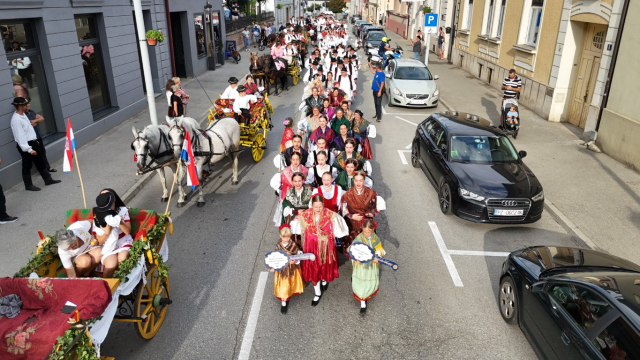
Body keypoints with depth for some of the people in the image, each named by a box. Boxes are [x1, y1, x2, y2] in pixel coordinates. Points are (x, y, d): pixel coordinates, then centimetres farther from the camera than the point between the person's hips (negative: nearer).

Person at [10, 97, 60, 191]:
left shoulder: (23, 115, 9)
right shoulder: (16, 119, -21)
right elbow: (20, 136, -24)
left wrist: (35, 140, 21)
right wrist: (28, 149, -25)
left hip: (33, 142, 9)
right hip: (25, 145, -9)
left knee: (41, 162, 16)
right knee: (27, 166, 4)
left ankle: (48, 180, 26)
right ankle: (28, 185, 16)